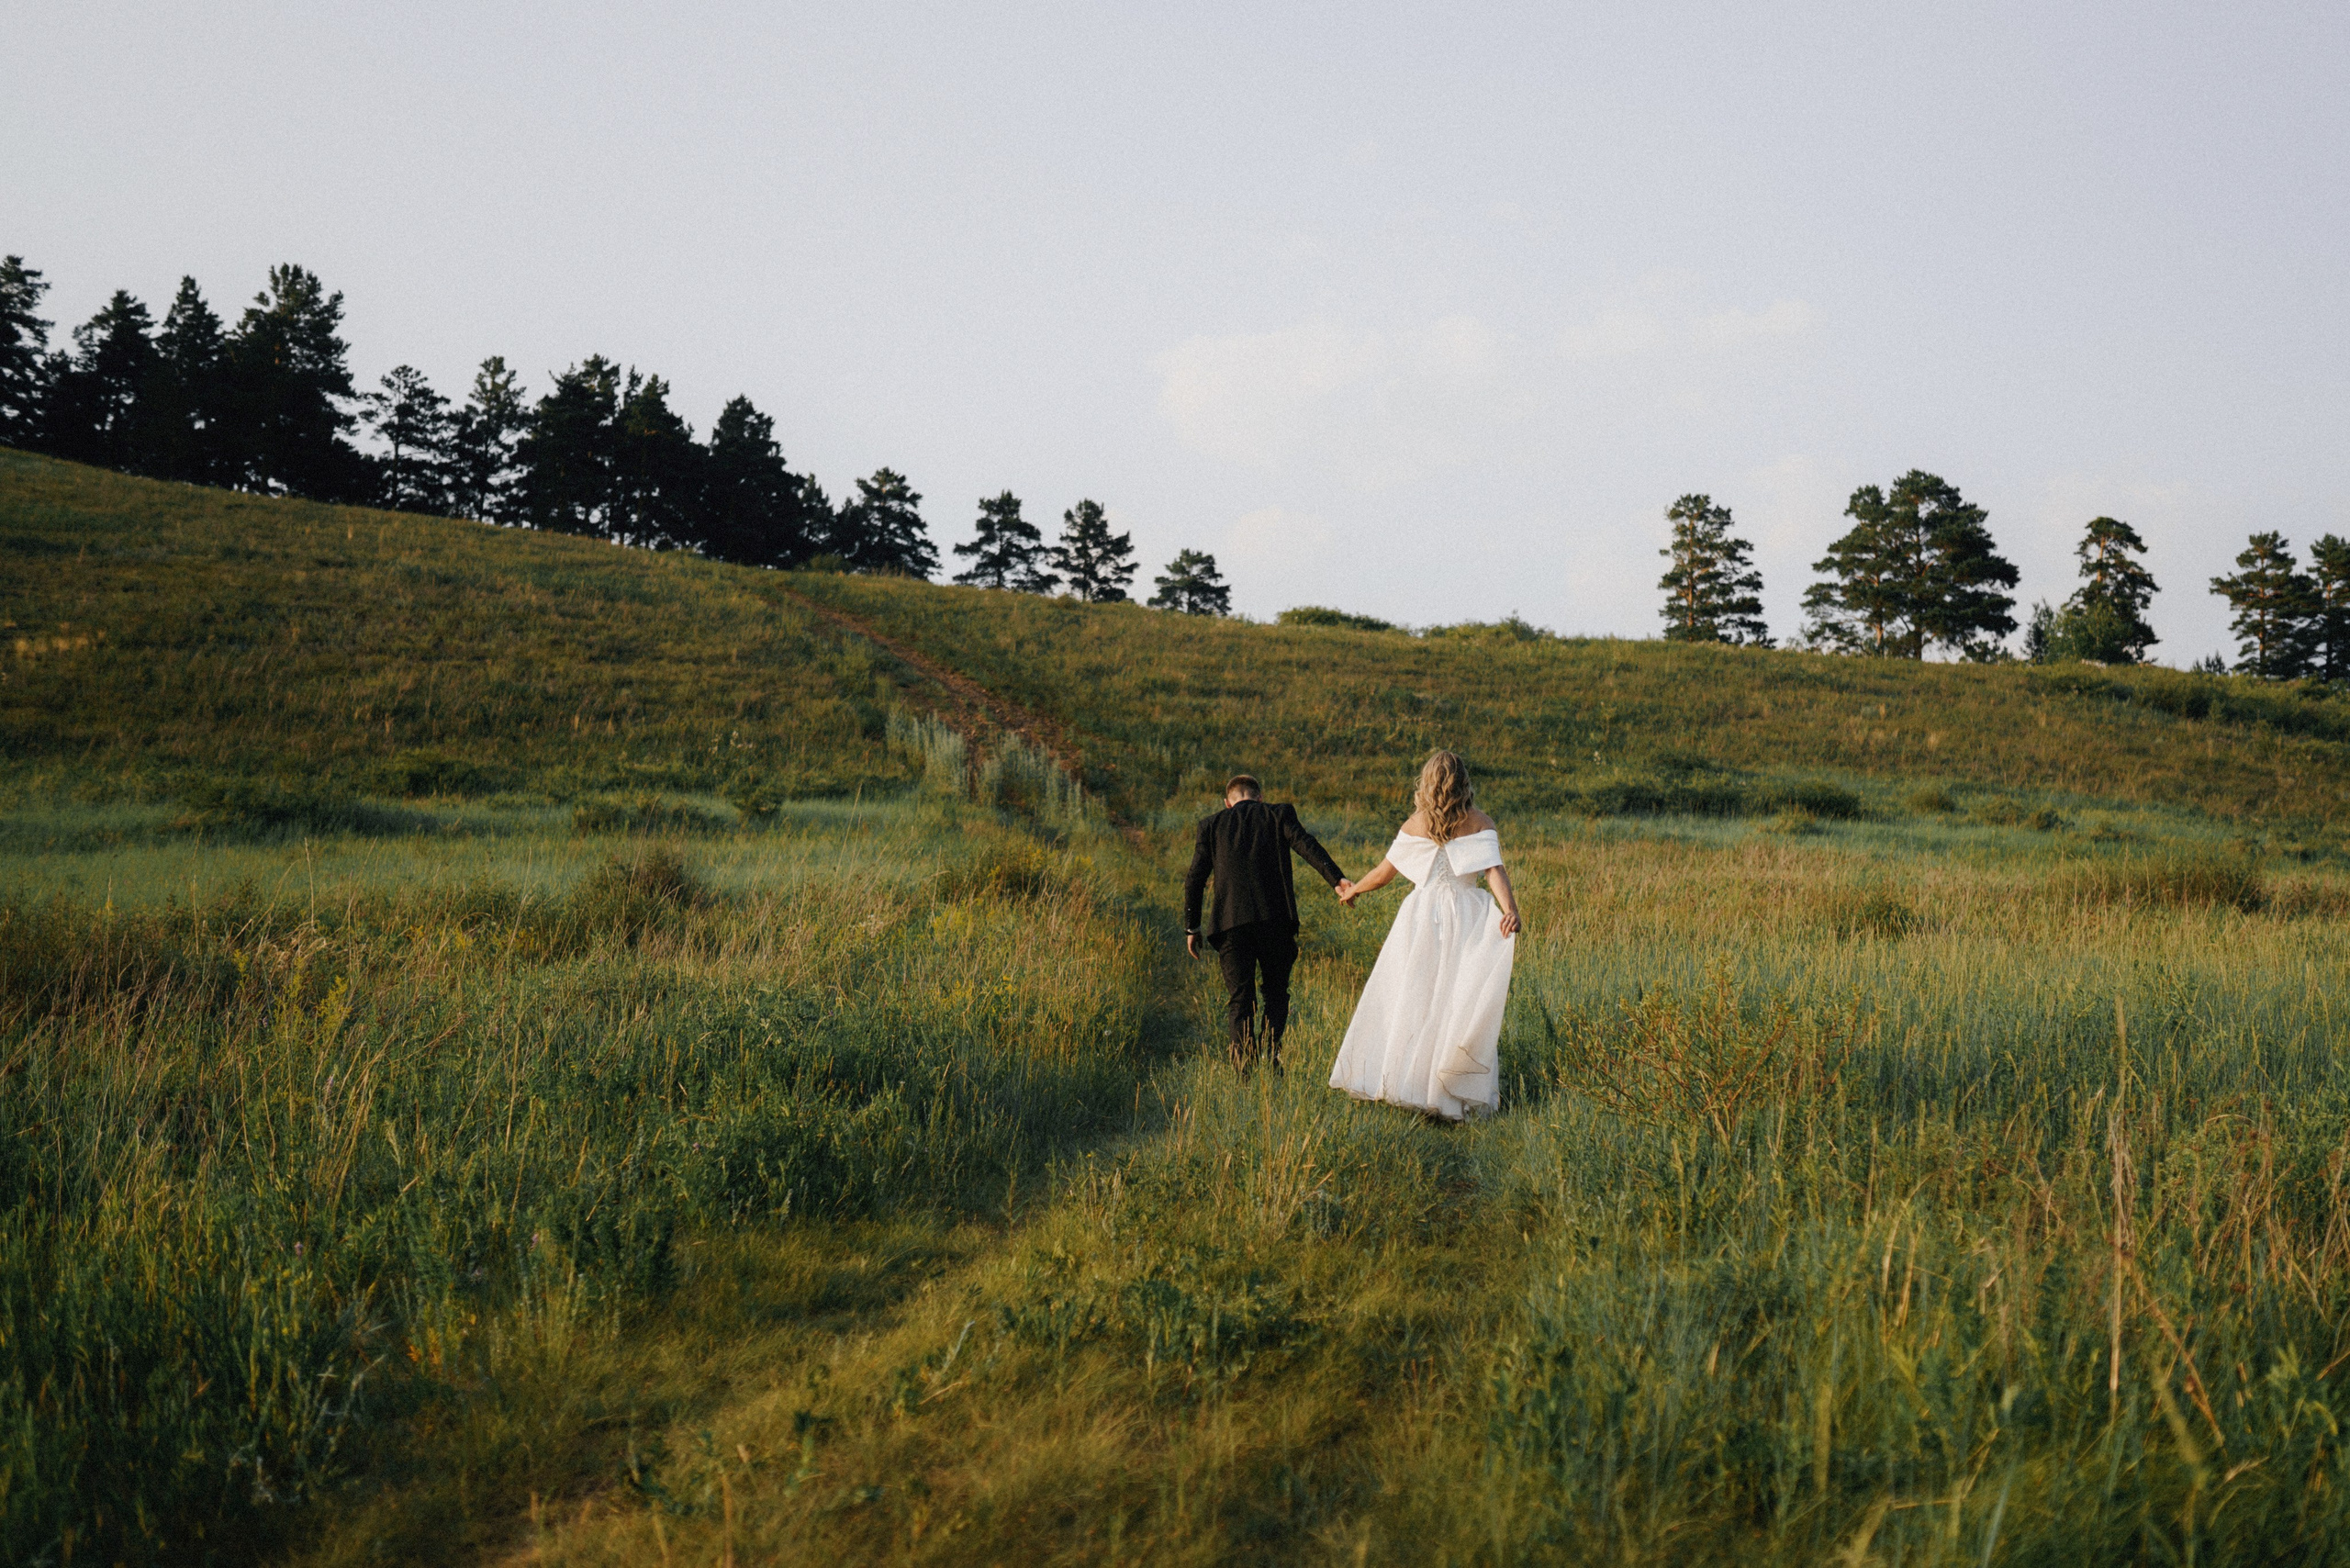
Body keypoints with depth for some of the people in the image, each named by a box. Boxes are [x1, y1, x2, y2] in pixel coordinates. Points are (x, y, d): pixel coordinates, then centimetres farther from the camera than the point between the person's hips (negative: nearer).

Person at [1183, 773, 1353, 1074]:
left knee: (1239, 998, 7)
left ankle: (1245, 1064, -3)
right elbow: (1307, 846, -7)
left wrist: (1191, 928, 16)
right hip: (1275, 918, 0)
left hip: (1231, 924, 1)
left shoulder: (1212, 825, 14)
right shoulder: (1279, 814, 10)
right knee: (1276, 993, 15)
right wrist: (1337, 879, -16)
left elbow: (1194, 880, 10)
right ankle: (1272, 1045, -6)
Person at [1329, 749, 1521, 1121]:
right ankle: (1448, 1094, 0)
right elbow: (1494, 870, -15)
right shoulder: (1480, 823, 2)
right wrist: (1510, 908, -25)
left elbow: (1382, 874, 10)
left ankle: (1401, 1080, 7)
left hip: (1421, 916, 1)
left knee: (1407, 999, 7)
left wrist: (1352, 891, 27)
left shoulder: (1415, 824, 5)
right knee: (1459, 1004, 3)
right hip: (1465, 918, -1)